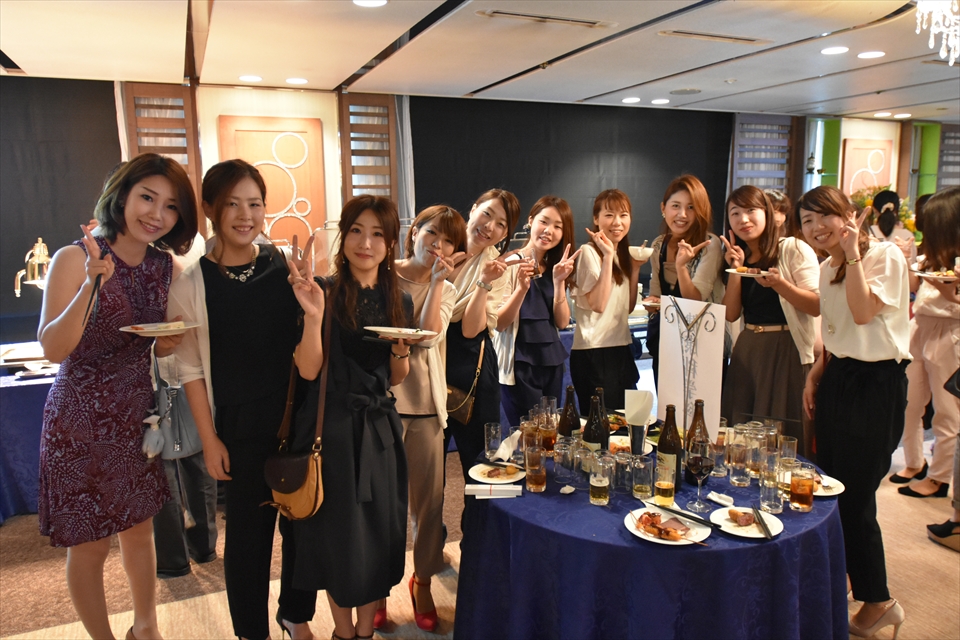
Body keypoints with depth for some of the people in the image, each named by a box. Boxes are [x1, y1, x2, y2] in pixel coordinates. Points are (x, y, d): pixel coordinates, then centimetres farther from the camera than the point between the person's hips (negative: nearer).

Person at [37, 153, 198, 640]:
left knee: (140, 529, 18)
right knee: (89, 545, 10)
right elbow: (52, 349, -22)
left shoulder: (166, 267, 0)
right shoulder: (75, 259, -15)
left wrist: (171, 339, -13)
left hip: (138, 416, 5)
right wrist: (93, 282, -34)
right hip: (81, 422, -5)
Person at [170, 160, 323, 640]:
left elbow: (308, 368, -7)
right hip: (240, 429, -1)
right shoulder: (191, 285, -7)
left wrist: (313, 314, -25)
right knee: (247, 532, 11)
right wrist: (209, 439, -2)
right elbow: (191, 370, -2)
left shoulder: (288, 270, -5)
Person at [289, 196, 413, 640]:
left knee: (379, 531, 12)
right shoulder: (324, 292, -6)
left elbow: (395, 380, 10)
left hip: (379, 428, 4)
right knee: (338, 531, 10)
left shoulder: (399, 301, 6)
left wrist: (401, 350, -10)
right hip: (332, 427, -4)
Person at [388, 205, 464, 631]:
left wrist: (436, 280, -8)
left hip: (426, 403, 3)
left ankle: (423, 580, 30)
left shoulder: (446, 290, 11)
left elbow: (429, 335, -8)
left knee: (428, 499, 8)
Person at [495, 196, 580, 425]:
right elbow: (499, 323, -13)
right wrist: (522, 287, -26)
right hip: (519, 365, -6)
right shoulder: (511, 263, -8)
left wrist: (559, 282, -13)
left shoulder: (555, 267, 9)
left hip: (552, 363, 6)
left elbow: (562, 322, 0)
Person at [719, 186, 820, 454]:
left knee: (785, 437, -1)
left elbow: (817, 306, -13)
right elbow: (731, 314, 3)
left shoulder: (794, 249, -5)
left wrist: (778, 284, -26)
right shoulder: (738, 256, 12)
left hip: (787, 351, -5)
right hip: (746, 352, 6)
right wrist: (736, 269, -5)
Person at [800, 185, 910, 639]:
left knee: (854, 496, -3)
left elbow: (863, 313, -25)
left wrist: (853, 254, -20)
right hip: (837, 378, 8)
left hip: (876, 384, -8)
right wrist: (815, 376, 9)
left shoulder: (884, 256, -11)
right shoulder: (827, 269, 12)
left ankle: (877, 601, 16)